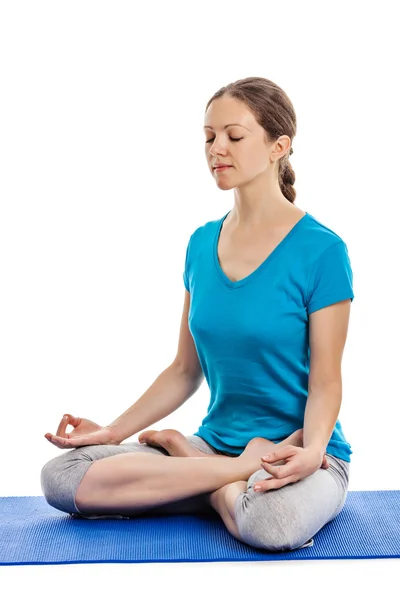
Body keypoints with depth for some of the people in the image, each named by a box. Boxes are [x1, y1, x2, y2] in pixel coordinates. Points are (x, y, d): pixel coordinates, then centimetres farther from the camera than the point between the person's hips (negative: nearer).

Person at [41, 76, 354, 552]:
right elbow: (186, 370, 12)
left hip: (294, 453, -6)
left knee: (273, 522, -42)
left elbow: (325, 382, -9)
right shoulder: (202, 244, 7)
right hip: (217, 441, 6)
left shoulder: (320, 249, -10)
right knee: (60, 476, -15)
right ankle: (244, 469, -8)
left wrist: (311, 450, -29)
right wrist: (114, 431, 3)